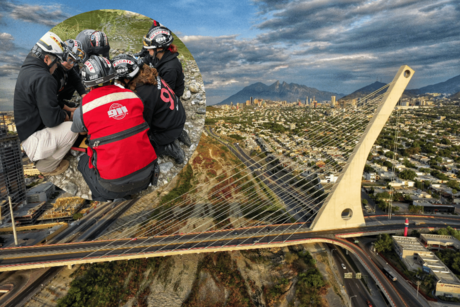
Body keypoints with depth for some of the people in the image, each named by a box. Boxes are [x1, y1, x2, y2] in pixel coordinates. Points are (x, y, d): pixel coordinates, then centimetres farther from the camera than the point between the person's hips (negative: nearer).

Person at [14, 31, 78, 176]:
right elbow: (51, 119, -26)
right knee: (71, 129, -17)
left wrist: (66, 109, 9)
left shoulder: (27, 69, 8)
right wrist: (66, 116, -7)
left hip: (22, 129, 10)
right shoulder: (43, 78, -24)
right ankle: (46, 166, 1)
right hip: (29, 139, -10)